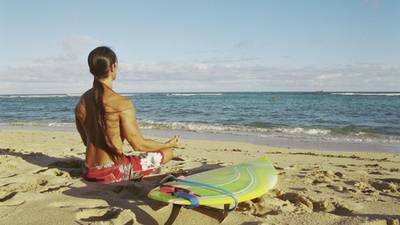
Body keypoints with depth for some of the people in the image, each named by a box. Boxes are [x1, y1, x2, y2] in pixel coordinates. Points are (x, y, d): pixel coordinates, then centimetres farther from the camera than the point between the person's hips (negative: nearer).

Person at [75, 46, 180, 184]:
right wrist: (169, 144, -2)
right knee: (167, 153, 5)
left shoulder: (81, 102, -1)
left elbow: (86, 141, 9)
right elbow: (138, 145, -18)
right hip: (113, 173, -7)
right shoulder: (122, 104, -23)